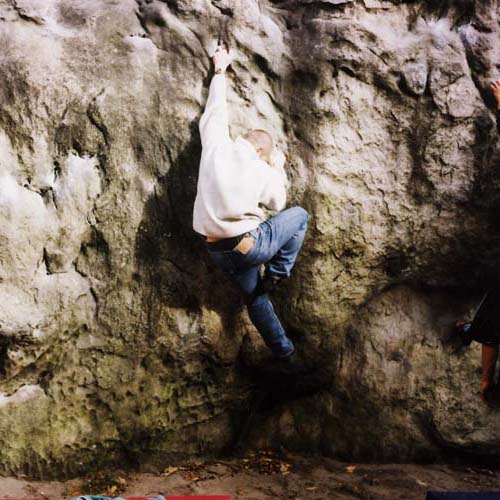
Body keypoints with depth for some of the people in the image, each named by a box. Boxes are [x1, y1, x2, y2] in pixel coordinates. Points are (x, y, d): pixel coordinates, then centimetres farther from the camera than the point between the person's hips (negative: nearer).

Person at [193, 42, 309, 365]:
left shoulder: (216, 146, -3)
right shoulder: (266, 173, -8)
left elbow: (216, 110, 14)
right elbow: (278, 203, 12)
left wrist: (220, 71, 28)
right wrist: (279, 169, 23)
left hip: (218, 251, 5)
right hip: (250, 245, -4)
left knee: (254, 296, 23)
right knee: (300, 216, 15)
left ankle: (284, 352, 29)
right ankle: (278, 273, 13)